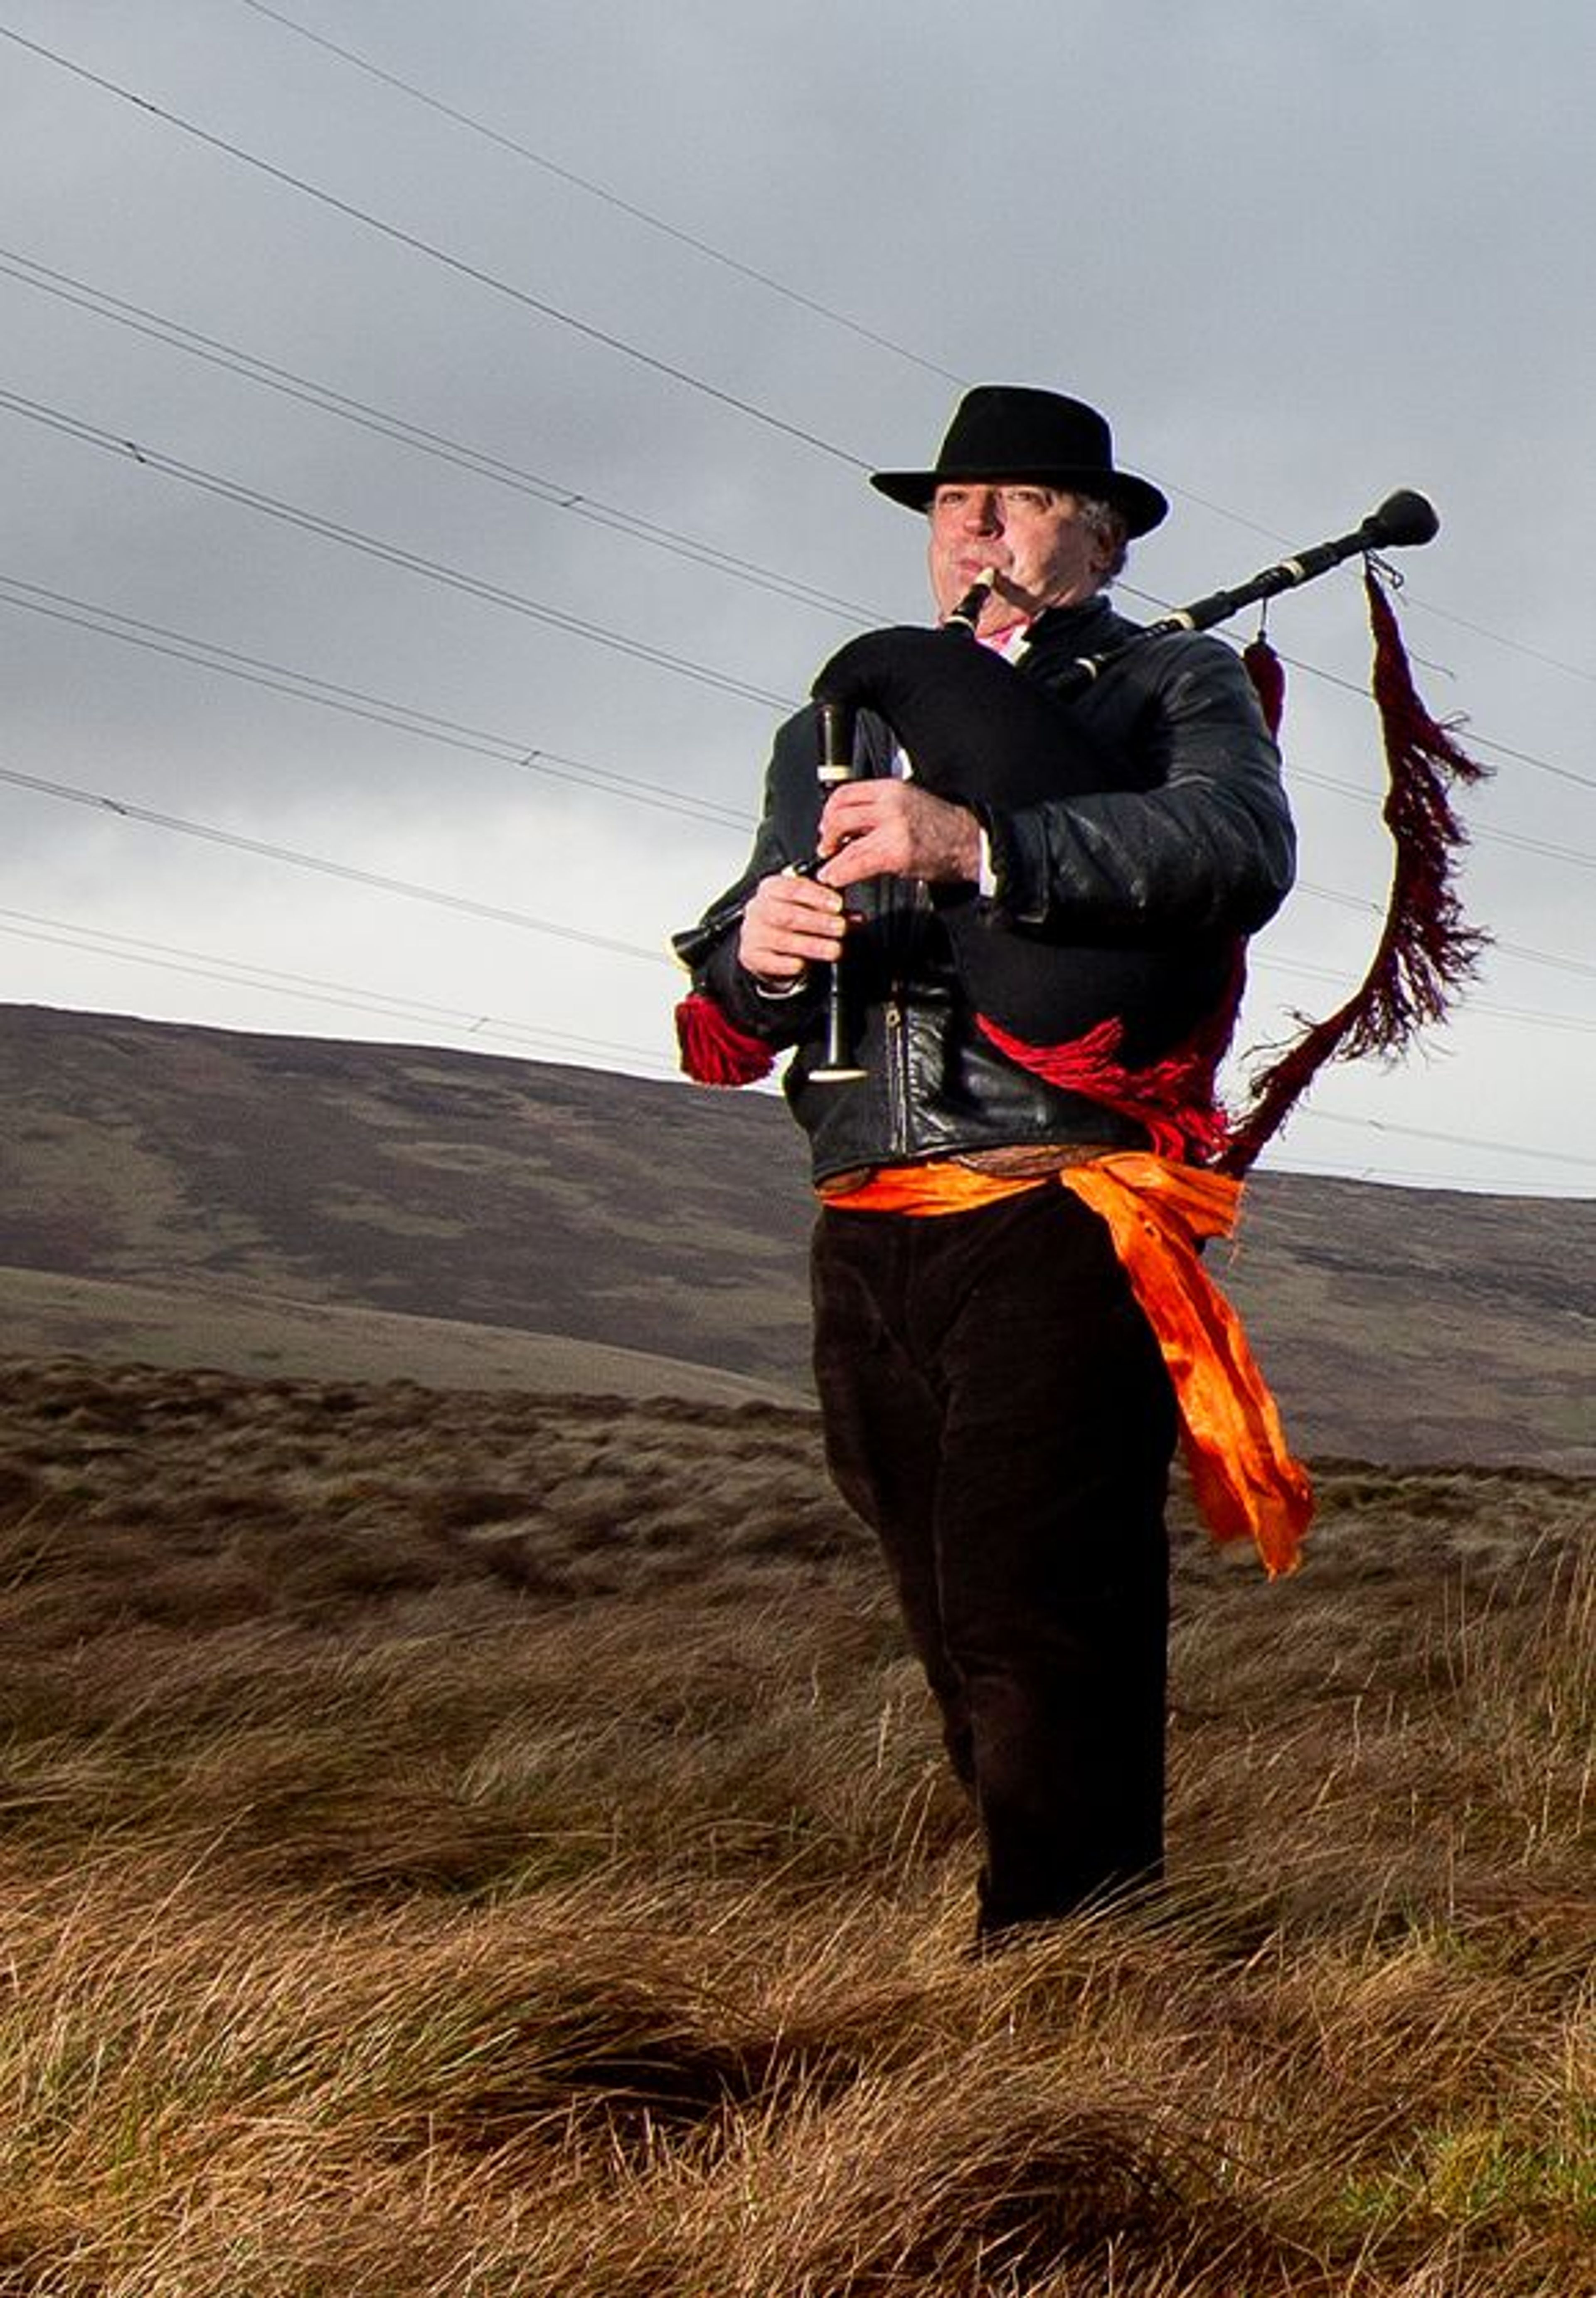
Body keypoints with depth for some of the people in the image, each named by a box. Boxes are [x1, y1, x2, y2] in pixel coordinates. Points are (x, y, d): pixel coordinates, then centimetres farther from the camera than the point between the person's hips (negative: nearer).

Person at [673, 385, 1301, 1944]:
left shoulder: (1178, 686, 13)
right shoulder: (835, 730, 26)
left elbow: (1241, 848, -10)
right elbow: (729, 995, 18)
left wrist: (979, 845, -21)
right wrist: (756, 950, -8)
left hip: (1063, 1219, -5)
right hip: (869, 1244, 5)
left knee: (1031, 1616, -14)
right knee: (957, 1638, 8)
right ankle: (1085, 1919, 19)